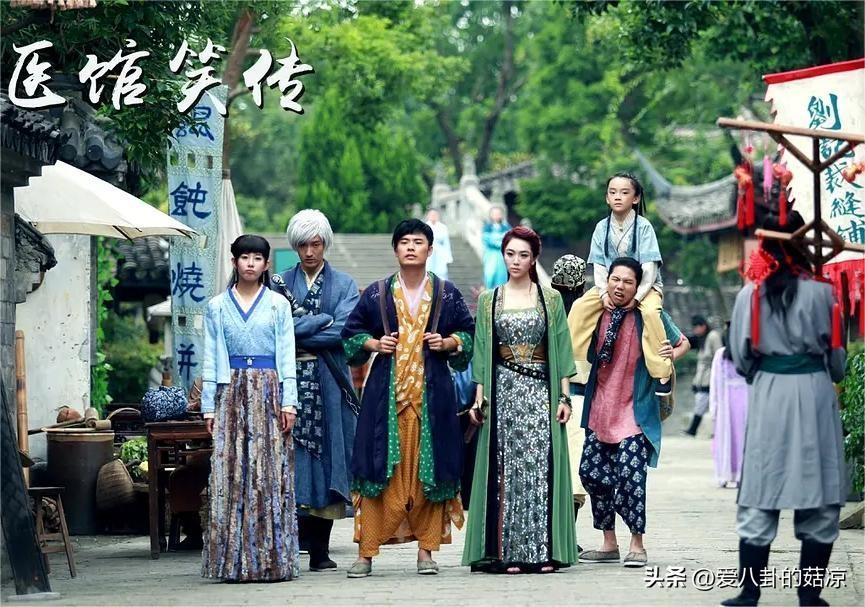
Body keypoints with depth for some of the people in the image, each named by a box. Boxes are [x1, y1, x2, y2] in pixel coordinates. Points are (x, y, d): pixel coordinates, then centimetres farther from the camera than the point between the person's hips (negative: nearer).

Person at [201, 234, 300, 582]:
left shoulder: (278, 305, 8)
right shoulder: (217, 306, 10)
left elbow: (287, 356, 5)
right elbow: (210, 359, 9)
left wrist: (288, 401, -4)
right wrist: (209, 406, 2)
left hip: (269, 393, -1)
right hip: (232, 392, 1)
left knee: (271, 472, -4)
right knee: (230, 473, -4)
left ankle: (273, 559, -2)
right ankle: (234, 561, -3)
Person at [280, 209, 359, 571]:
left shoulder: (344, 285, 11)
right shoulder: (281, 283, 12)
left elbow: (342, 332, -4)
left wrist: (300, 331, -8)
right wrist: (324, 320, -6)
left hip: (329, 382, 0)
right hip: (290, 380, 0)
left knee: (326, 455, -2)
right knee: (291, 458, -7)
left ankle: (320, 549, 2)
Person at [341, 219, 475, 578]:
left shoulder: (447, 294, 8)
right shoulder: (376, 294, 6)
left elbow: (469, 332, 15)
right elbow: (351, 333, 14)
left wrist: (449, 343, -4)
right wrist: (373, 344, -4)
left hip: (432, 392, 1)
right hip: (386, 393, -1)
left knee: (429, 468, 1)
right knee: (379, 468, -5)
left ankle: (426, 550, 8)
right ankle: (366, 551, -2)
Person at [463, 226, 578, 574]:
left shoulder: (550, 299, 8)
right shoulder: (489, 300, 10)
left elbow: (560, 351, 5)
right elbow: (482, 353, 8)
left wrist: (564, 397, -3)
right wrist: (479, 399, 0)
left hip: (541, 392, 0)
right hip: (503, 392, 1)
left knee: (540, 467, -5)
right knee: (507, 470, -3)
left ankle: (542, 552, -3)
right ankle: (507, 552, -2)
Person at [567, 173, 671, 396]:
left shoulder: (643, 227, -9)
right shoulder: (602, 228, 1)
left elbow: (649, 268, -15)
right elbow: (599, 267, 0)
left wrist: (635, 296, -27)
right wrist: (604, 294, -17)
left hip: (644, 285, -4)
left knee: (650, 311, -34)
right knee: (579, 308, -16)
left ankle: (662, 372, -28)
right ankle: (572, 365, -8)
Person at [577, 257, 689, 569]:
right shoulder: (597, 314, 5)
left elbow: (682, 343, 11)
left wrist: (671, 354, -10)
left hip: (635, 411, -5)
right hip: (600, 411, 5)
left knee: (630, 474, -15)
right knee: (591, 472, 4)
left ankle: (637, 545, -1)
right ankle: (609, 543, 17)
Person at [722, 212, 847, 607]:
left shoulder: (750, 293, -1)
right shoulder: (819, 292, -5)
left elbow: (739, 356, 3)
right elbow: (836, 354, 3)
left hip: (767, 395, 2)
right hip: (814, 393, -1)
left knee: (759, 504, 5)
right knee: (819, 507, 5)